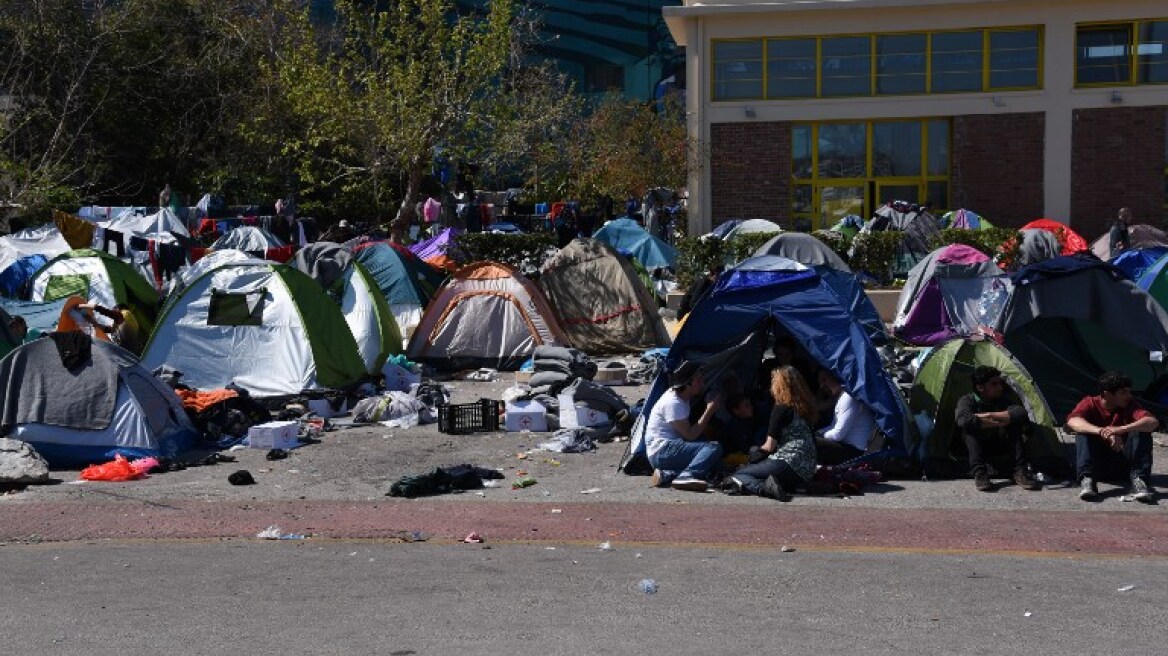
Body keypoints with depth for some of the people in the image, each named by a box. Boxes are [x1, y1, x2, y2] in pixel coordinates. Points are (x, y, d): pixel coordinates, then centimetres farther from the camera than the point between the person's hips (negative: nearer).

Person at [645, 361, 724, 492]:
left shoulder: (681, 397, 13)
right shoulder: (673, 403, -15)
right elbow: (690, 435, -18)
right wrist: (710, 411, -14)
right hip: (661, 452, -10)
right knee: (714, 448, -21)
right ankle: (686, 476, -41)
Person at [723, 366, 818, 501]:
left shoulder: (781, 408, -5)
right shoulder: (804, 408, 18)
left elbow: (770, 446, -6)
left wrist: (758, 450, 17)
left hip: (789, 464, -8)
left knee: (737, 475, -2)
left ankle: (764, 487, -29)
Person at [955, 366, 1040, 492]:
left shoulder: (1002, 399, -8)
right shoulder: (967, 400, -19)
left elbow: (1021, 413, -28)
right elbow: (963, 420, -43)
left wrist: (990, 415, -32)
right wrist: (999, 422, -35)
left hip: (998, 443, 3)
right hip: (976, 445, -3)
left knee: (1015, 422, -24)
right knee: (969, 427, -34)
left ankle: (1020, 471, -26)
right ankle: (979, 473, -39)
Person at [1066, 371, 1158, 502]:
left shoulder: (1130, 405, -4)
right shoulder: (1090, 403, -7)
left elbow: (1153, 422, -24)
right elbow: (1072, 421, -29)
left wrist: (1122, 429, -41)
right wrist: (1102, 432, -44)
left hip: (1124, 464, 1)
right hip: (1097, 464, -1)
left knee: (1142, 432, -21)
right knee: (1083, 433, -25)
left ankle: (1138, 480, -33)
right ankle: (1086, 479, -38)